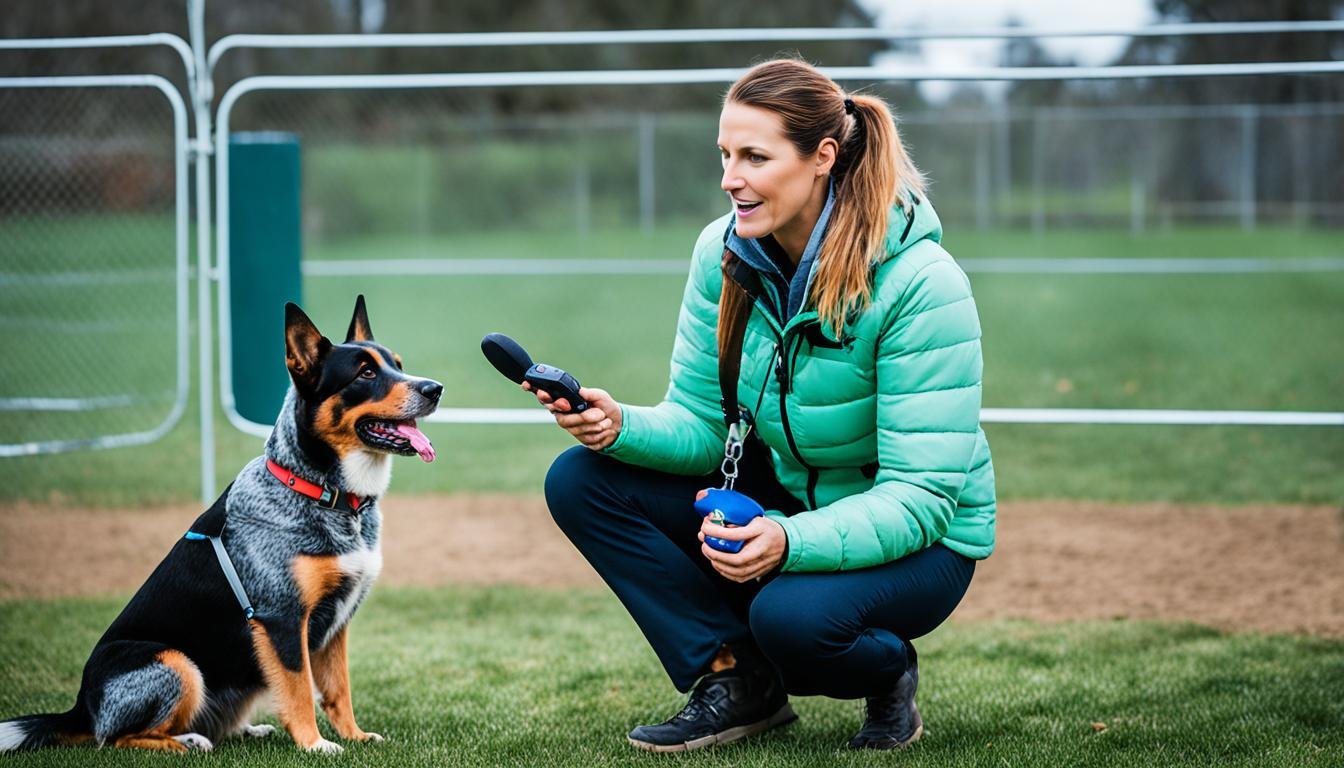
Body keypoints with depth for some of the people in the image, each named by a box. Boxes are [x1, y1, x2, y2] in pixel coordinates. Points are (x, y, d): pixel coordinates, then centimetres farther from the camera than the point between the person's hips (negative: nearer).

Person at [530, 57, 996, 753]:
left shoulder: (920, 283, -26)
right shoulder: (722, 253, -8)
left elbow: (921, 496, -28)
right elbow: (701, 426, -3)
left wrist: (791, 542, -44)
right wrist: (621, 427, -26)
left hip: (919, 538, -6)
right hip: (785, 498, 6)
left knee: (791, 615, -38)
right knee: (581, 480, -11)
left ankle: (888, 673, -1)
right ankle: (737, 678, -3)